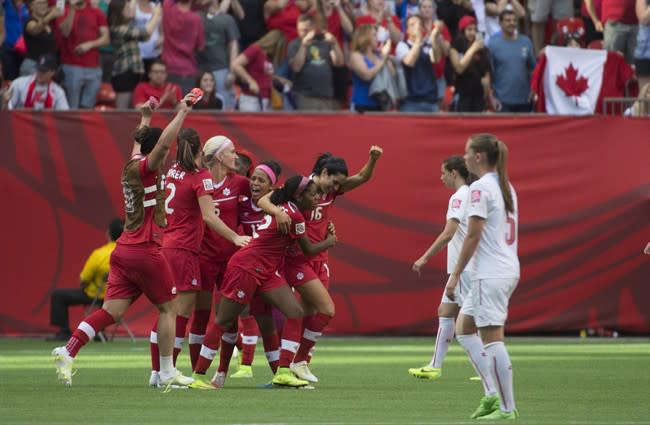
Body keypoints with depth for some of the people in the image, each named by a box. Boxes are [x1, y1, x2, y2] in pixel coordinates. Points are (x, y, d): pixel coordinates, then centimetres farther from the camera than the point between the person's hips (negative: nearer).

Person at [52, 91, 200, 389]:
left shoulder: (132, 165, 11)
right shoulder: (146, 168, -11)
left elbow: (139, 143, 34)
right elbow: (163, 142, -28)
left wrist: (145, 117, 48)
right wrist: (182, 112, -24)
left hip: (124, 250, 8)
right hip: (145, 251, -8)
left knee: (112, 311, 2)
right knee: (169, 307, 5)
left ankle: (67, 352, -10)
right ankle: (167, 373, 6)